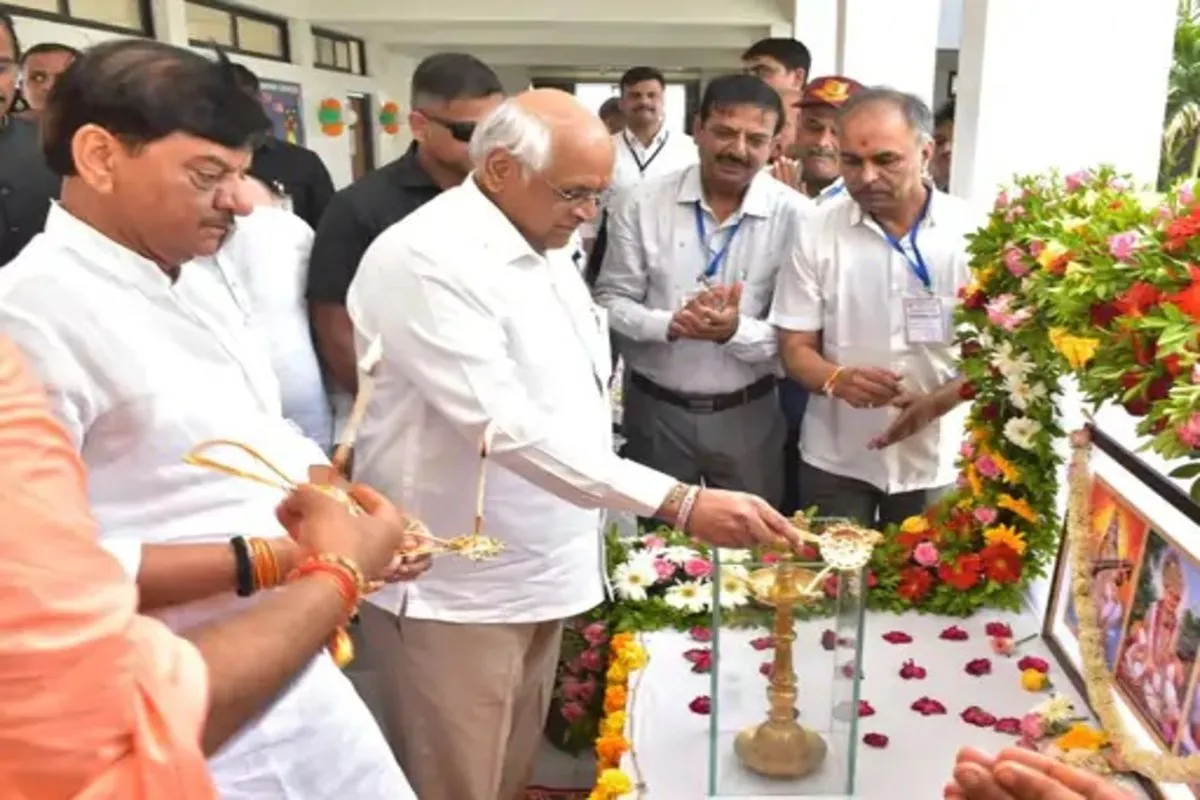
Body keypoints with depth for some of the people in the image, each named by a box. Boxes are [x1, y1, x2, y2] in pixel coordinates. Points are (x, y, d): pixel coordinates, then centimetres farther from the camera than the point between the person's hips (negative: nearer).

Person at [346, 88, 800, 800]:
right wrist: (680, 503, -34)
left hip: (535, 570, 8)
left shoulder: (546, 247, 8)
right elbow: (507, 426, -31)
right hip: (456, 587, -8)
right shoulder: (427, 259, -22)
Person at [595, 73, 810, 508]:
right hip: (654, 409, 1)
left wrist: (737, 331, -27)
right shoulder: (644, 203, -5)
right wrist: (669, 323, -22)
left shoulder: (795, 215, -9)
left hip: (747, 414, 0)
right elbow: (610, 300, -3)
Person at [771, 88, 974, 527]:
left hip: (936, 460, 0)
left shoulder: (970, 232, -7)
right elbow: (796, 348, -3)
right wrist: (838, 379, -25)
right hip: (836, 459, 0)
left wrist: (935, 402, -23)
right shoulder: (816, 231, -6)